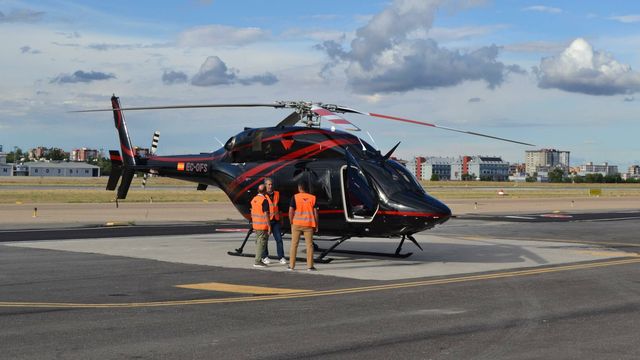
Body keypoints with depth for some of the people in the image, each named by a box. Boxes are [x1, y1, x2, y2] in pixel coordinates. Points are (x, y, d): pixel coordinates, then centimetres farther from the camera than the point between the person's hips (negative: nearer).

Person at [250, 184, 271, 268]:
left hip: (255, 225, 8)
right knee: (261, 243, -5)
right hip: (263, 226, -8)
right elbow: (266, 214, -18)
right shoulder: (264, 200, -16)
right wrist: (269, 226, -15)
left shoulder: (253, 199, 9)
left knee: (258, 242, 15)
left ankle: (258, 260, 18)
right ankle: (258, 261, -6)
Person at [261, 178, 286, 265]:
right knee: (265, 239, 5)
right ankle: (265, 257, 16)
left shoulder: (277, 194, 10)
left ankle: (281, 257, -1)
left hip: (275, 220, 4)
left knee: (279, 239, -3)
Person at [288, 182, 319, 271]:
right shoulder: (312, 198, 2)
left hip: (297, 224, -1)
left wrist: (291, 223, 5)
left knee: (294, 244, 8)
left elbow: (291, 211, -7)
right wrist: (316, 225, 7)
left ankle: (291, 265, 9)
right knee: (309, 244, 4)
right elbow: (315, 212, 0)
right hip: (309, 224, 1)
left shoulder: (295, 197, -3)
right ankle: (310, 266, 2)